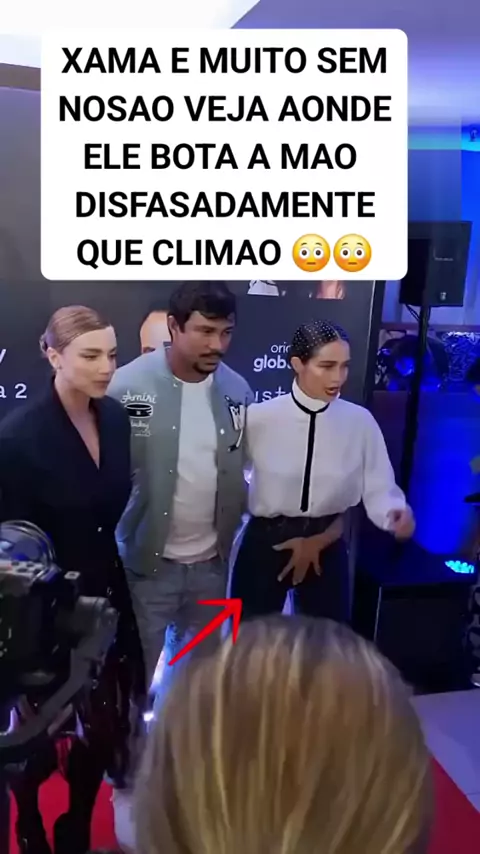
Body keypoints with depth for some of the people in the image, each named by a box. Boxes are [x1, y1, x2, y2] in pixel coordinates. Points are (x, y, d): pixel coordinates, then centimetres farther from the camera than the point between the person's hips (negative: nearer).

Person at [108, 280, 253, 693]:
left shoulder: (238, 390, -2)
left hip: (211, 560, 4)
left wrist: (231, 533, 5)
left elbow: (240, 468, 7)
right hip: (147, 559, -4)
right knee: (144, 666, 12)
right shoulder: (128, 386, -16)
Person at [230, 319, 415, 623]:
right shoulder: (259, 418, -14)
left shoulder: (361, 421, -9)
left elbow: (378, 489, -6)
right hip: (264, 546, -1)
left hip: (328, 549, 2)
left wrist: (395, 514, -26)